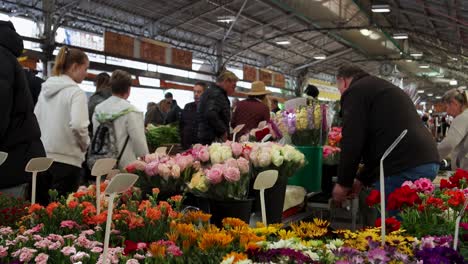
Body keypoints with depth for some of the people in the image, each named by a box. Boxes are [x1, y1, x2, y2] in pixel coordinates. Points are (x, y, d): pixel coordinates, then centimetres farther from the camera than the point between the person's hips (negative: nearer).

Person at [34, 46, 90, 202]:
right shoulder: (75, 91, -11)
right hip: (66, 159, -7)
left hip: (42, 157, 7)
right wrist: (85, 144, -5)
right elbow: (78, 125, -23)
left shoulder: (45, 89, 11)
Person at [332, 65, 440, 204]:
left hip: (403, 168, -9)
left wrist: (344, 183, 2)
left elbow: (352, 142, -9)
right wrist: (361, 179, 27)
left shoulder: (355, 91, 0)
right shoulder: (384, 88, 29)